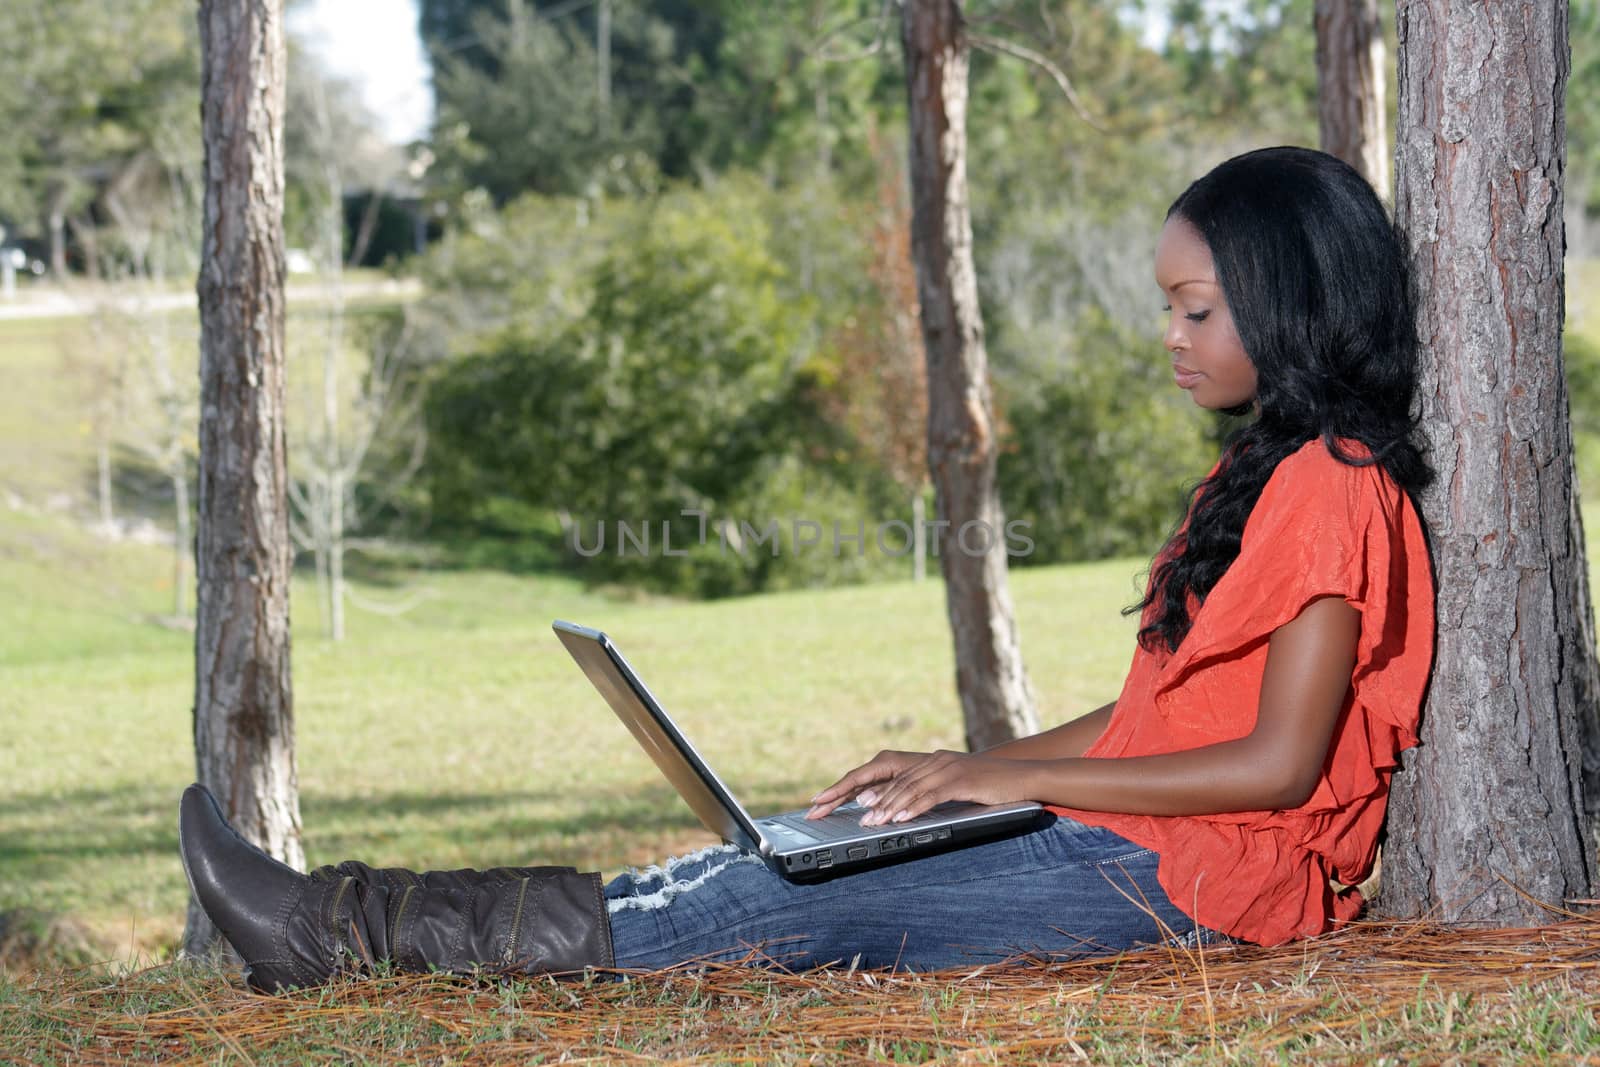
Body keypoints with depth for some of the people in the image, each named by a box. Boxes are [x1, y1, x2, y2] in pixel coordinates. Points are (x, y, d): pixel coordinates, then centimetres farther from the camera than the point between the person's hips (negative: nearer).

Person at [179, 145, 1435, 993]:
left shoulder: (1335, 489, -11)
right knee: (793, 864, -5)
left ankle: (355, 934, -17)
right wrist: (960, 769, 7)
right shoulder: (1253, 478, 21)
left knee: (801, 904, -15)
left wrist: (1011, 778, -14)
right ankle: (355, 923, -13)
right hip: (1128, 845, 9)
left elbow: (1279, 762, -18)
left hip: (1189, 878, -9)